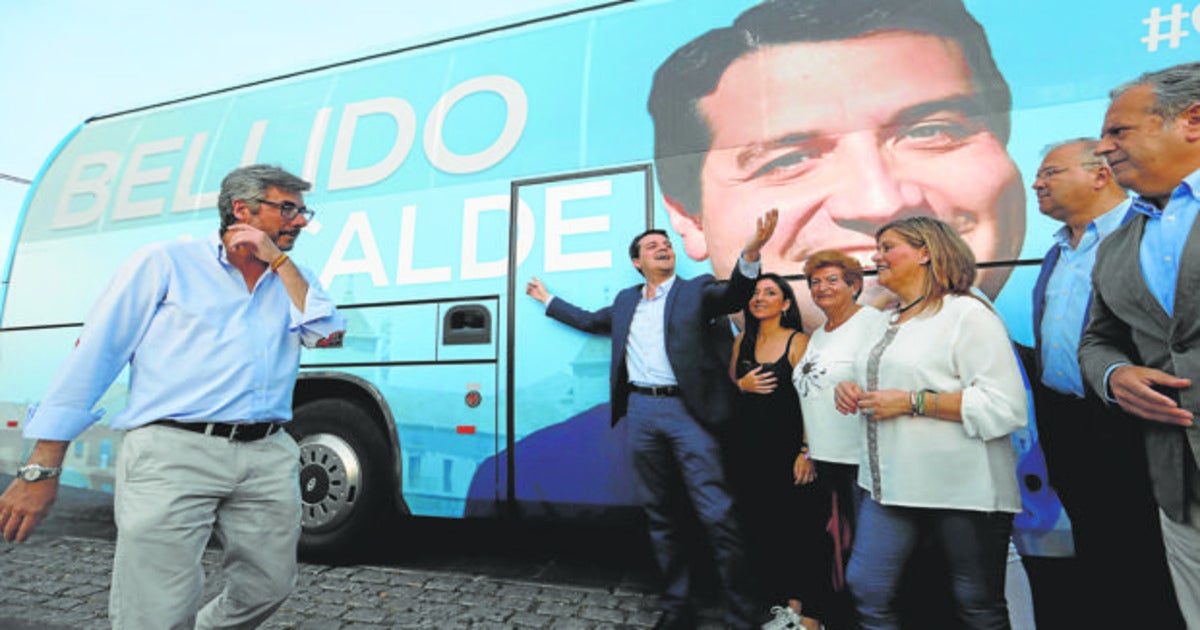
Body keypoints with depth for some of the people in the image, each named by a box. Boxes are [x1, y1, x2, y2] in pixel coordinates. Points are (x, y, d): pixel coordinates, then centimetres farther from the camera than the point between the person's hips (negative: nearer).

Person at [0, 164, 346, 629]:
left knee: (267, 591, 13)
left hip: (269, 456, 5)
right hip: (173, 452, -4)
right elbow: (93, 357, 1)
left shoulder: (293, 279, 16)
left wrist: (279, 260, -1)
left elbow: (328, 334, -1)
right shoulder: (167, 263, 3)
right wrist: (41, 470, -2)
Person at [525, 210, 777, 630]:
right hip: (642, 411, 5)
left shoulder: (696, 291, 5)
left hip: (686, 411, -4)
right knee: (660, 516, 12)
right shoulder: (626, 301, 19)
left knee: (717, 516, -6)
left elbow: (734, 294, -13)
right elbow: (590, 321, 33)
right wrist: (548, 300, 41)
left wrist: (750, 254, -32)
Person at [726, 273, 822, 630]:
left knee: (799, 528, -1)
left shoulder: (798, 342, -5)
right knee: (759, 527, 8)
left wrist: (807, 452, -15)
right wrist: (742, 385, -4)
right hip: (746, 446, 5)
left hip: (786, 446, -5)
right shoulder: (742, 342, 11)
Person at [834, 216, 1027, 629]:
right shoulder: (889, 321, 15)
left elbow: (1005, 406, -19)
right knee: (865, 589, 6)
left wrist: (911, 402, -21)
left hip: (962, 490, -7)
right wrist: (853, 391, 5)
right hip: (892, 484, 7)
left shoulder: (967, 313, -11)